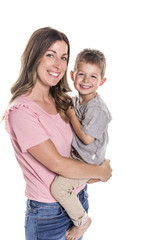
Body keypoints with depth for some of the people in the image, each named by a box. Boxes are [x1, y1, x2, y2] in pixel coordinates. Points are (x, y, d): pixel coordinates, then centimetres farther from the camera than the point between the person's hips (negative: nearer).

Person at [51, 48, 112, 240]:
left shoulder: (97, 108, -24)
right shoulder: (75, 100, 3)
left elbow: (87, 138, -25)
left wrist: (71, 114, -18)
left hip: (87, 161, -9)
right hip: (75, 154, 9)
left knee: (59, 187, -19)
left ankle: (82, 220, 4)